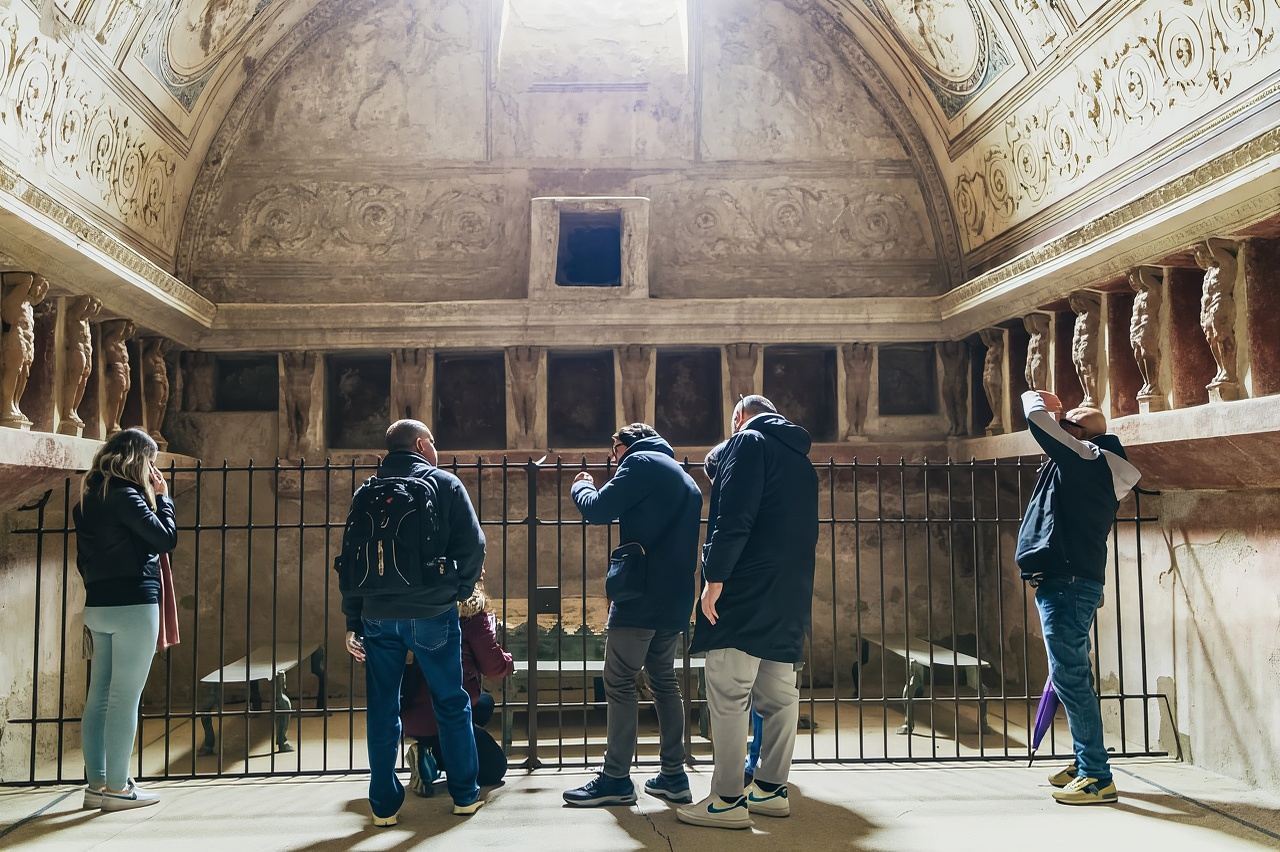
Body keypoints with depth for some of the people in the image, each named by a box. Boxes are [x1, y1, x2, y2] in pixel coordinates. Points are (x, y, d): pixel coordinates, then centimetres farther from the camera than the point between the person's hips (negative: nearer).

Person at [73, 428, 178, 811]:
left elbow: (84, 558, 18)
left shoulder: (90, 498, 14)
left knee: (100, 695, 11)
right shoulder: (125, 495, -13)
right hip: (132, 607, -9)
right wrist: (162, 496, -2)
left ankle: (96, 784, 17)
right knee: (125, 698, -3)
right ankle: (117, 788, 2)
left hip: (99, 606, 9)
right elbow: (166, 538, -13)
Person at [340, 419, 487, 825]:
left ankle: (384, 804, 15)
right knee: (452, 704, 10)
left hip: (378, 616, 3)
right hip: (432, 614, -3)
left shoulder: (367, 492, 11)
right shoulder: (444, 483, 0)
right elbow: (473, 545, -7)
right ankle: (465, 794, 19)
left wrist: (354, 621, 11)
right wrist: (460, 590, 7)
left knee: (382, 710, 10)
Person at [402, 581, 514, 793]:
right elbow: (493, 666, -5)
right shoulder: (473, 612, -9)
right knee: (494, 768, 14)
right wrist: (509, 663, 19)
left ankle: (433, 753, 7)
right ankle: (433, 758, -10)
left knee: (485, 702, 31)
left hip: (411, 715, 7)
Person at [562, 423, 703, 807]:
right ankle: (673, 775, 15)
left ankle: (616, 779, -1)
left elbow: (597, 510, -10)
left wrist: (581, 486, 9)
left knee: (619, 683, -3)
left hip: (639, 596, -9)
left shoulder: (641, 463, -5)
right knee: (664, 682, 13)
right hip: (674, 600, 9)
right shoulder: (684, 479, 22)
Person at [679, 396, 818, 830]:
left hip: (746, 594, -9)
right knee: (779, 695, 11)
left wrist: (715, 579, -16)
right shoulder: (801, 460, 22)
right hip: (790, 596, 9)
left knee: (728, 696, -7)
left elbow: (734, 517, -16)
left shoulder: (749, 441, -3)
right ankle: (771, 788, 18)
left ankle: (728, 800, -6)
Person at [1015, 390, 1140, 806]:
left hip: (1066, 583, -11)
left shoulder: (1086, 459, -10)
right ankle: (1085, 763, 26)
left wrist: (1035, 399, 3)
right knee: (1073, 677, 16)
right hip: (1068, 581, 11)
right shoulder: (1090, 468, 18)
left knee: (1069, 677, -10)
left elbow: (1037, 421, -14)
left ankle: (1097, 778, -7)